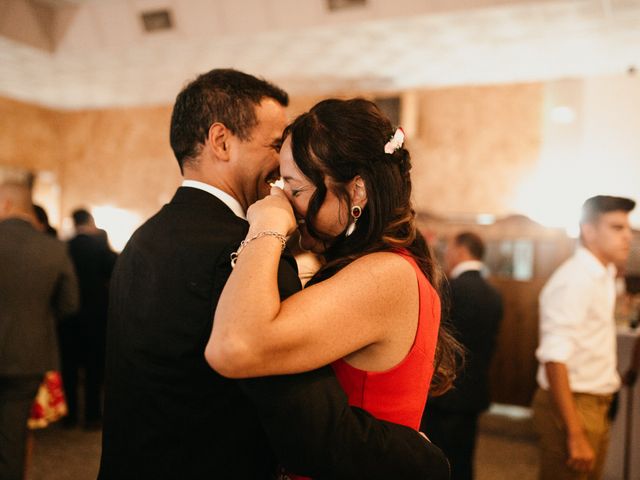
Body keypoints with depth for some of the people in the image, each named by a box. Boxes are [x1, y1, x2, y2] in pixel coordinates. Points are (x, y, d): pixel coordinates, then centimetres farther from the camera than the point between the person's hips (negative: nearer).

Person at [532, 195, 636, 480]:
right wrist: (575, 434, -28)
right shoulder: (573, 280, -19)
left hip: (597, 407, 9)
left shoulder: (604, 277, 10)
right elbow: (554, 359, -26)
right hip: (572, 405, -9)